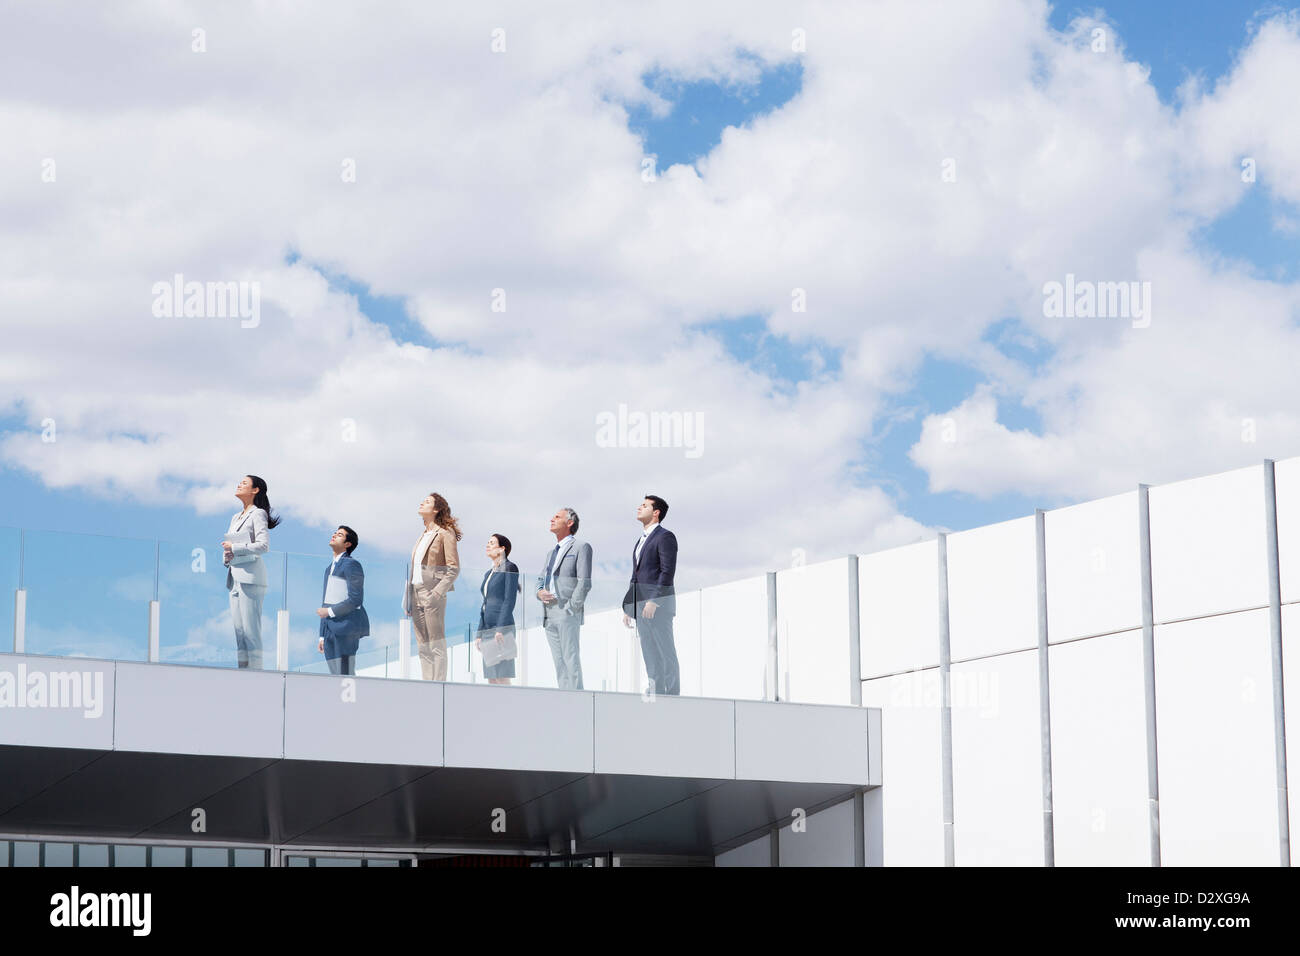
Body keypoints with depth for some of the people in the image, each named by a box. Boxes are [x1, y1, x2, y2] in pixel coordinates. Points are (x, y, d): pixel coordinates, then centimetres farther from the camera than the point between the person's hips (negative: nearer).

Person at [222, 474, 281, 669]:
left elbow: (263, 544, -13)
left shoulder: (258, 514, -1)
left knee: (250, 629, -11)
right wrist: (226, 557, 4)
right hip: (235, 578, 8)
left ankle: (256, 671, -13)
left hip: (250, 577, -8)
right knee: (238, 629, 3)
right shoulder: (236, 518, 23)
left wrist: (234, 548, -10)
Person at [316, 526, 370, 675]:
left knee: (345, 674, -12)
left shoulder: (351, 564, -4)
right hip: (330, 630, 8)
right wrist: (322, 636, 20)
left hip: (346, 625, -8)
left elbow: (355, 599, -13)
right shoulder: (330, 569, 23)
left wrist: (330, 612, -11)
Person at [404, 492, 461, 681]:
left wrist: (437, 593, -19)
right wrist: (407, 598, 14)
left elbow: (453, 568, -12)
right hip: (416, 594, 8)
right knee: (423, 647, 8)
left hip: (432, 594, -8)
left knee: (436, 646, -7)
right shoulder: (423, 536, 18)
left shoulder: (445, 534, -5)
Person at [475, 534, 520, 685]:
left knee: (502, 676, -12)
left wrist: (501, 629, -19)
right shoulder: (489, 574, 20)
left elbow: (510, 600, -11)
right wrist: (480, 633, 17)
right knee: (491, 678, 4)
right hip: (488, 628, 8)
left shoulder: (510, 568, -3)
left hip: (502, 625, -8)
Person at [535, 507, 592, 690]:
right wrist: (539, 592, 4)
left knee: (571, 660, -11)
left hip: (567, 614, -8)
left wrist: (571, 607, -14)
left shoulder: (581, 547, -1)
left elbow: (585, 583, -9)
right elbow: (541, 579, 27)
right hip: (549, 616, 8)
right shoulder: (552, 552, 24)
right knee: (559, 662, 6)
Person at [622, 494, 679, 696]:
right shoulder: (641, 540, 22)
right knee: (650, 657, 7)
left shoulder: (665, 537, -5)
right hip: (641, 607, 9)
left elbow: (667, 571, -14)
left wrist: (654, 601, -21)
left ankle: (672, 696, -8)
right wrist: (628, 607, 18)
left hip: (658, 606, -9)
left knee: (667, 655, -8)